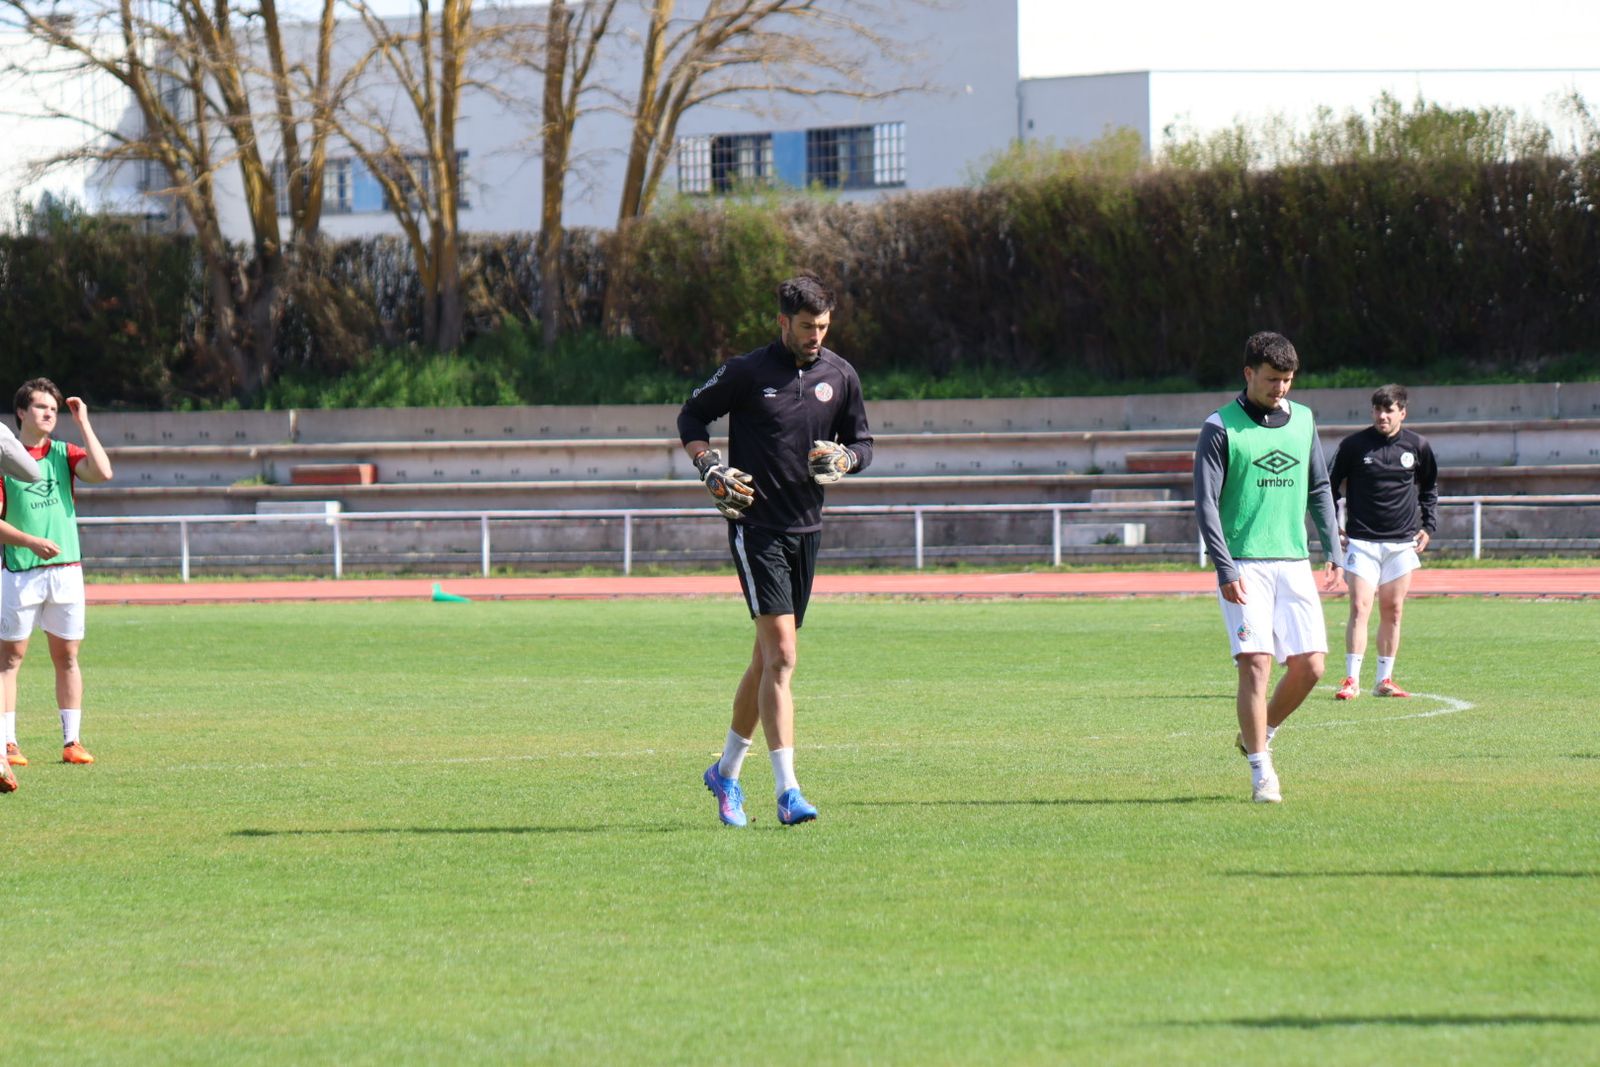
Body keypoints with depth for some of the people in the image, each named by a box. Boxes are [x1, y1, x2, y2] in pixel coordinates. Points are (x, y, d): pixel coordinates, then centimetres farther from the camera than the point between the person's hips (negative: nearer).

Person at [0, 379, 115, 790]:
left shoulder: (65, 454, 8)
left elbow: (103, 472, -11)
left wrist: (84, 422, -6)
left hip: (66, 570, 3)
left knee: (67, 656, 5)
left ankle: (71, 741, 10)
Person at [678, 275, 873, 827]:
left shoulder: (840, 376, 7)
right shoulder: (747, 372, -5)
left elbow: (862, 442, 18)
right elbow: (691, 418, 7)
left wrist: (844, 460, -5)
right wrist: (711, 468, -9)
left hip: (807, 529, 5)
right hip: (755, 526, -5)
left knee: (767, 659, 13)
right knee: (781, 653, -16)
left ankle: (726, 771, 31)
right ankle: (787, 792, -19)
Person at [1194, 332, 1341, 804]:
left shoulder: (1302, 420, 11)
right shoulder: (1220, 428, -4)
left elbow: (1319, 489, 21)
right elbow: (1206, 504, -8)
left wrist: (1333, 551, 13)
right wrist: (1226, 570, -16)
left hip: (1293, 563, 5)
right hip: (1244, 566, -5)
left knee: (1308, 666, -1)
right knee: (1256, 664, -12)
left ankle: (1257, 737, 23)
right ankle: (1261, 773, -4)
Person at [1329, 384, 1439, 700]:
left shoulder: (1418, 446, 3)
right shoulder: (1353, 445, -3)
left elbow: (1429, 488, 18)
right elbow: (1332, 486, 9)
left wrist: (1428, 526, 9)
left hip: (1402, 543, 3)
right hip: (1361, 541, -3)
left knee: (1392, 611, 6)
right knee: (1360, 607, -11)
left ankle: (1385, 680, 13)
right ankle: (1352, 680, -12)